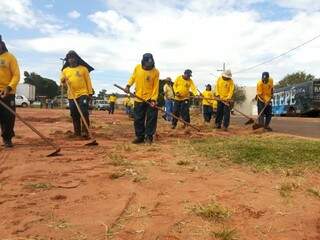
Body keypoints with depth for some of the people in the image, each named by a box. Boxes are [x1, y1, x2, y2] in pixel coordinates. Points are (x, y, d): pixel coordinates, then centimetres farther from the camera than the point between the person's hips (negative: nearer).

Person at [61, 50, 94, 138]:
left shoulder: (83, 68, 3)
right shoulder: (65, 70, 12)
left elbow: (88, 81, 3)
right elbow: (62, 81, 10)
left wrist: (90, 93, -4)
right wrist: (63, 80, -14)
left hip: (83, 94, -3)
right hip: (72, 96, 4)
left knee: (84, 113, -12)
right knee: (74, 115, 8)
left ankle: (85, 131, -6)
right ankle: (77, 132, 18)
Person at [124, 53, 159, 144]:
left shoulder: (155, 72, -9)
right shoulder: (137, 68, -1)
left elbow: (156, 86, -9)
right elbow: (133, 77, 15)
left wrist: (153, 99, -16)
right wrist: (128, 85, -2)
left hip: (150, 99, -3)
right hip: (139, 99, 3)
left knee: (151, 118, 1)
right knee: (138, 119, 7)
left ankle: (149, 137, 13)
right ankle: (139, 137, 18)